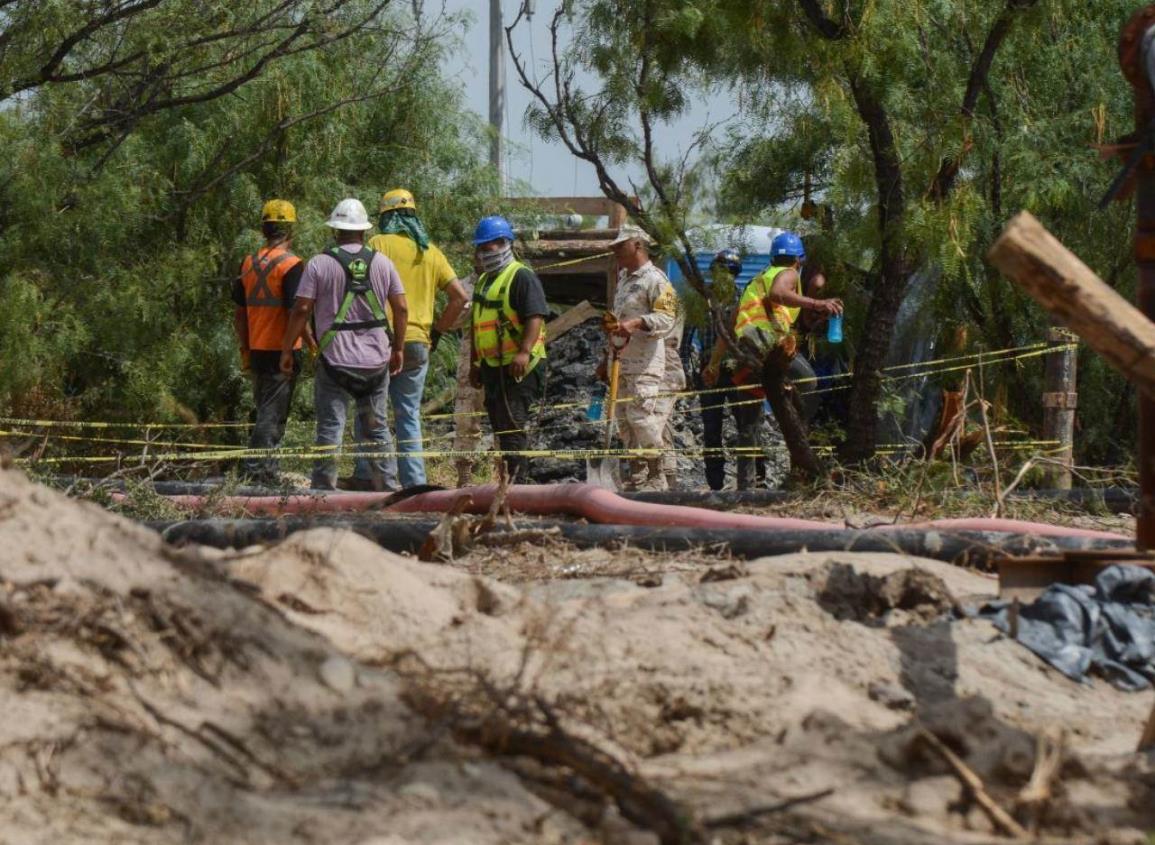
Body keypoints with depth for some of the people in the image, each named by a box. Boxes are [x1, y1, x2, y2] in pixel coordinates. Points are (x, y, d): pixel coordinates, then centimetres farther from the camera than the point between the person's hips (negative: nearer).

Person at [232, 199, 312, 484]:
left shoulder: (249, 264, 9)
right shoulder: (291, 265, -12)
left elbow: (238, 313, 12)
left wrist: (244, 349, 19)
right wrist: (312, 344, -7)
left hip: (257, 351, 6)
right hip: (283, 351, -6)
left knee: (264, 409, 17)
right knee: (273, 413, -2)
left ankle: (267, 469, 21)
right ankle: (258, 466, -7)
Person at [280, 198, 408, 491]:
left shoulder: (319, 264, -5)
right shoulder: (382, 263, 5)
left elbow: (301, 310, -7)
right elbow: (401, 308, 5)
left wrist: (287, 349, 1)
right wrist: (397, 347, 16)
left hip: (336, 359, -3)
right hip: (377, 360, 3)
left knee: (330, 427, -1)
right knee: (377, 427, 13)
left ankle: (324, 489, -2)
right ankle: (386, 486, 15)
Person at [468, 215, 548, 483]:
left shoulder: (522, 277, -11)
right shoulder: (485, 280, 19)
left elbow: (536, 317, -21)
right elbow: (478, 327, 26)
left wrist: (524, 352, -32)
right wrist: (475, 364, 25)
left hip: (517, 367, -10)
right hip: (493, 367, 10)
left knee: (512, 426, -13)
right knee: (500, 427, 12)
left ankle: (517, 479, -14)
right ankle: (513, 480, 19)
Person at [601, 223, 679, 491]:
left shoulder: (655, 279, -8)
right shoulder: (624, 278, 22)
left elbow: (666, 318, -18)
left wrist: (636, 324, -32)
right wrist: (607, 358, 29)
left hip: (644, 365, -9)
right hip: (621, 362, 9)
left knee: (641, 417, -15)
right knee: (624, 421, 9)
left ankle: (656, 477, -11)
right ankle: (637, 477, 14)